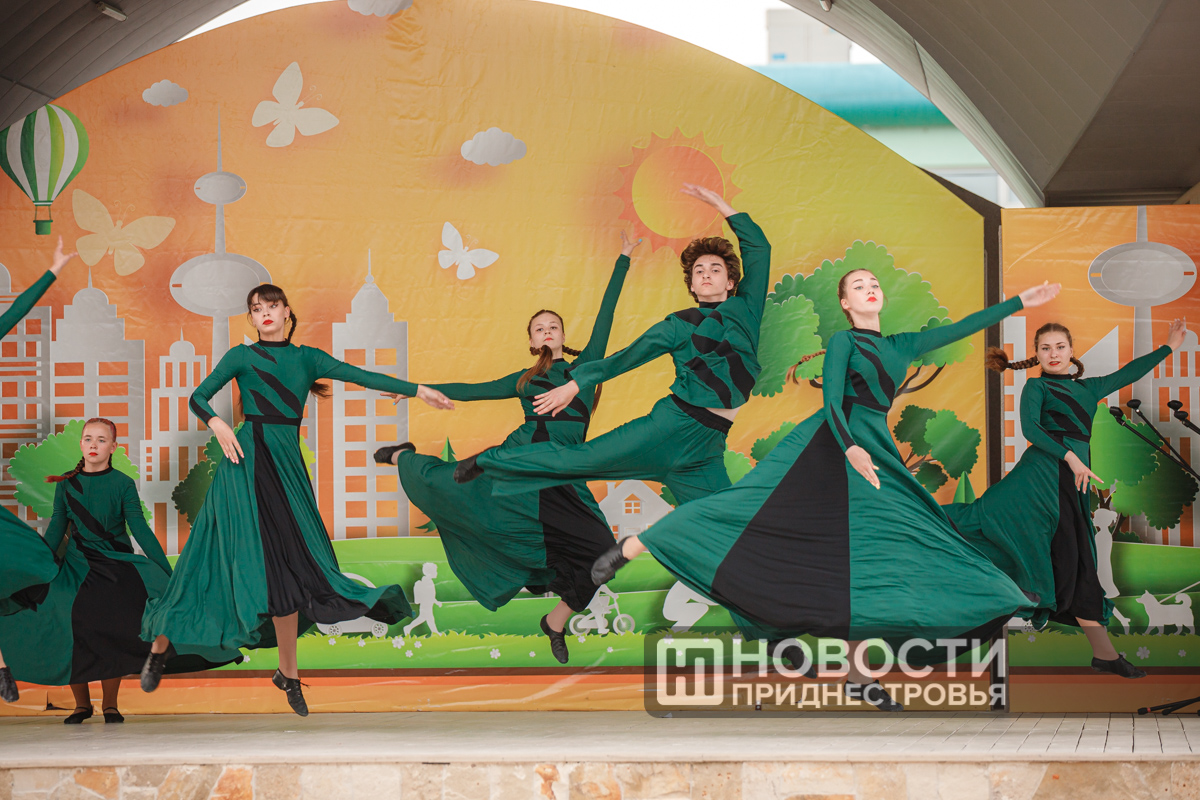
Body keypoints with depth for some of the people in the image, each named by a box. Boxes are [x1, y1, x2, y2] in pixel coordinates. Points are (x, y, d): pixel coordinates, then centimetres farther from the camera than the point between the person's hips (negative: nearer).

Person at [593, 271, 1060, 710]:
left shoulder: (903, 346, 18)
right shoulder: (843, 341, 2)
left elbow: (961, 328, 20)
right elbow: (831, 400, -11)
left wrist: (1020, 303, 17)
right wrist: (850, 448, -27)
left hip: (875, 458, 6)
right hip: (828, 445, -6)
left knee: (867, 556, 0)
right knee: (749, 508, -13)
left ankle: (858, 674, 5)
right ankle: (630, 548, -7)